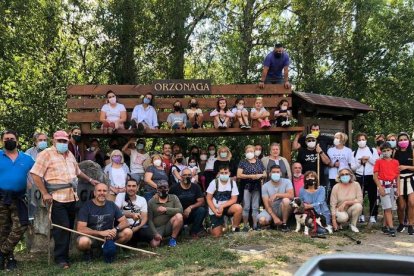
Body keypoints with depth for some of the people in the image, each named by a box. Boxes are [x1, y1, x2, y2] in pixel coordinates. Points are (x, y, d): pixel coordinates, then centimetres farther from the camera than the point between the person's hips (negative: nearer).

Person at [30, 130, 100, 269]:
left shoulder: (70, 154, 17)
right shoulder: (46, 154, -5)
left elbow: (77, 171, 32)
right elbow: (35, 174, -12)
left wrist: (90, 180, 29)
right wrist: (45, 193, -16)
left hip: (71, 197, 7)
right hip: (57, 198, -7)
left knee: (69, 227, 11)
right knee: (61, 227, -8)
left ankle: (64, 254, 23)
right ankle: (61, 258, 3)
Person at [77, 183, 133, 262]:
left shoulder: (111, 205, 3)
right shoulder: (86, 206, -9)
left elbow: (125, 222, -1)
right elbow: (80, 229, -18)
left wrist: (115, 229, -23)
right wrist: (101, 233, -27)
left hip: (108, 237, 3)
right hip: (91, 237, -3)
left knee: (128, 232, -20)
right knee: (83, 241, -38)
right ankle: (87, 252, 0)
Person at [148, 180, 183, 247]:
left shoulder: (173, 198, 5)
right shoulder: (151, 202, 2)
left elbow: (180, 210, -13)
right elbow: (149, 220, -1)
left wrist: (166, 209, -22)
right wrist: (155, 233, -13)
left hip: (169, 226, 1)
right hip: (157, 228, -1)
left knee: (179, 216, -28)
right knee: (154, 244, -28)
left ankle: (173, 239, -10)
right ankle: (160, 238, 10)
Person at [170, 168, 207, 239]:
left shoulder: (195, 187, 1)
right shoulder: (174, 188, -6)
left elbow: (201, 202, -6)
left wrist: (190, 207, -23)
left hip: (192, 214, 2)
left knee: (202, 210, -27)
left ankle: (194, 231, -7)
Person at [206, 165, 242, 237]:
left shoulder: (232, 183, -7)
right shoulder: (214, 182, -10)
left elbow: (234, 199, -8)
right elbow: (208, 199, -7)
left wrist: (222, 206, -21)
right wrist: (215, 211, -17)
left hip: (227, 207, 1)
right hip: (215, 209, -1)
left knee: (238, 208, -31)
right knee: (216, 234, -12)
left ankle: (235, 228, -9)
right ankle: (221, 225, 24)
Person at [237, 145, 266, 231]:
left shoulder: (259, 162, 13)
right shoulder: (243, 162, 2)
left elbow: (265, 175, 14)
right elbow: (239, 175, -7)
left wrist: (260, 175, -8)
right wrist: (251, 176, -14)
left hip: (257, 187, 3)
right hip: (246, 187, -3)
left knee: (255, 207, 5)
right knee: (246, 207, -3)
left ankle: (255, 225, 11)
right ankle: (245, 226, 3)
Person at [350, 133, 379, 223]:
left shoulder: (373, 150, 7)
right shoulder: (354, 153, 10)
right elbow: (353, 167, 4)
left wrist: (369, 158, -12)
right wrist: (360, 162, -10)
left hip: (371, 176, -1)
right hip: (359, 177, 1)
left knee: (373, 197, 2)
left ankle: (373, 216, 9)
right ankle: (361, 215, 12)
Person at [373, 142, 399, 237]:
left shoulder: (395, 162, 9)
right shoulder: (379, 162, 0)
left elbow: (397, 176, 10)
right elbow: (375, 176, -4)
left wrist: (398, 189, 3)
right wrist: (380, 187, -14)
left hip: (393, 186, 4)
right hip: (383, 185, -4)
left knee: (390, 208, 8)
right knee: (388, 208, -9)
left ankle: (385, 226, 19)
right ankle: (391, 228, -9)